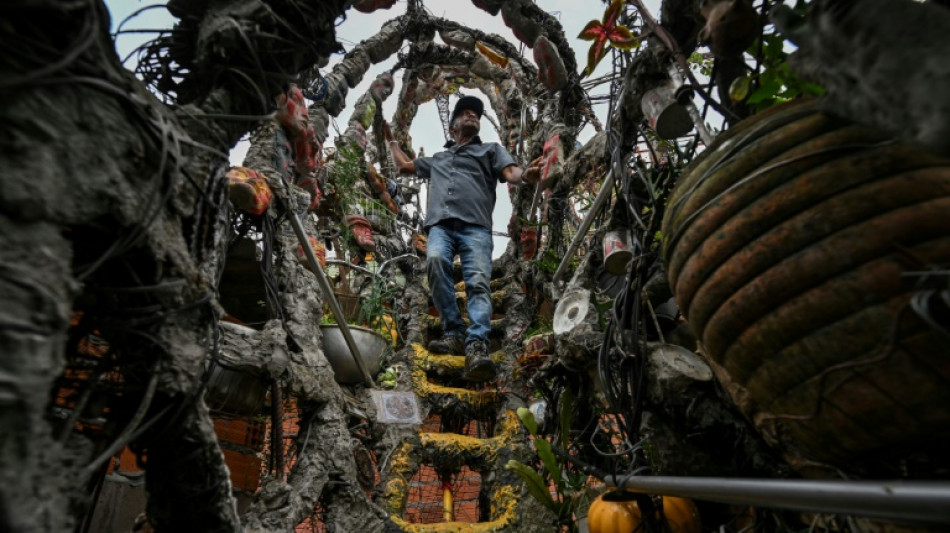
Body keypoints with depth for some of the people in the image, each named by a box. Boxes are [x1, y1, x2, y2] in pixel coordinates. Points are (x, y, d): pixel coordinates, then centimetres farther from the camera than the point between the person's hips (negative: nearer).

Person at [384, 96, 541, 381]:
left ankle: (477, 347, -38)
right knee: (435, 261, -31)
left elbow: (511, 173, 7)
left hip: (475, 226, -2)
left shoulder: (491, 149, 27)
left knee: (478, 281, -24)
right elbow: (404, 165, 49)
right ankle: (454, 333, -28)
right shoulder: (437, 158, 37)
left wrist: (525, 174, -17)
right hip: (440, 224, 2)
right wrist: (391, 139, 57)